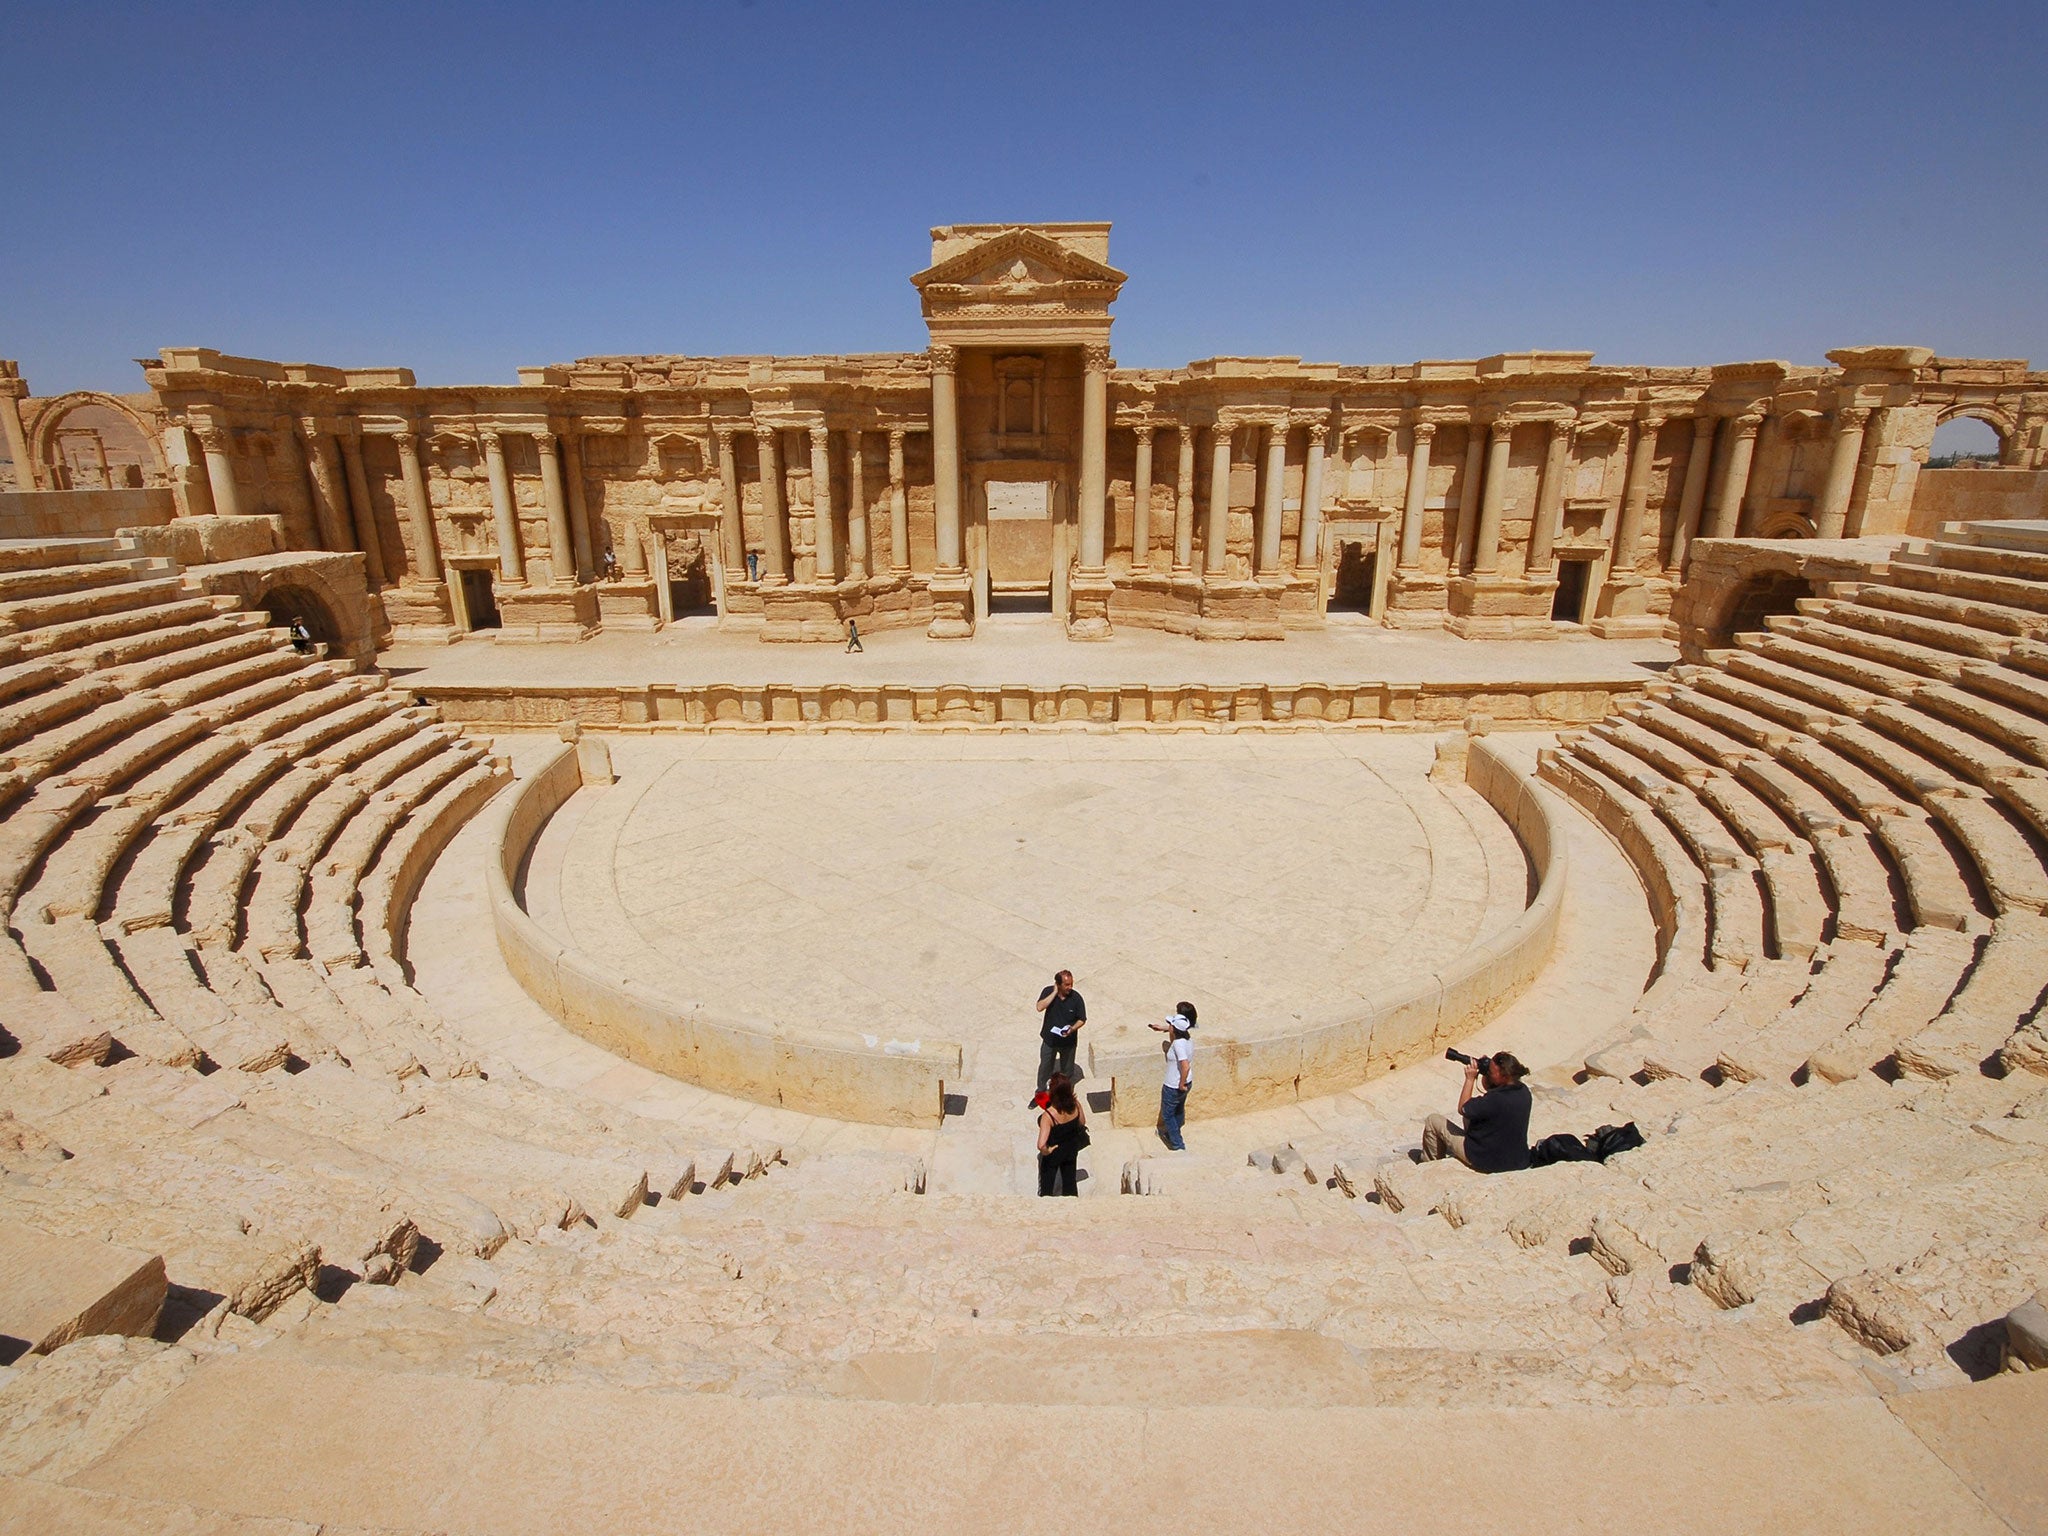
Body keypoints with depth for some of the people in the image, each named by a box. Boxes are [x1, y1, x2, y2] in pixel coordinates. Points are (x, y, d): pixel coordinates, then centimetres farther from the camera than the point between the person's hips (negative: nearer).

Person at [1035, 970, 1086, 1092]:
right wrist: (1055, 992, -30)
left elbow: (1082, 1019, -9)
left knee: (1067, 1070, 18)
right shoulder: (1048, 991, -16)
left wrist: (1072, 1029, -28)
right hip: (1049, 1039, 0)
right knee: (1045, 1067, 19)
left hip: (1068, 1041, 0)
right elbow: (1040, 1007, -30)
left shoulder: (1076, 997, -18)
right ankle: (1041, 1091, 41)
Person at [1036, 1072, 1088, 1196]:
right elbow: (1082, 1122, -3)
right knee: (1070, 1183, 28)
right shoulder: (1075, 1105, -24)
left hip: (1053, 1154, -4)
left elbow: (1041, 1145, -43)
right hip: (1071, 1151, 5)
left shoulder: (1048, 1115, -39)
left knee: (1046, 1188, 21)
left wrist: (1046, 1150, -23)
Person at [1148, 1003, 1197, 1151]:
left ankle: (1178, 1146, 16)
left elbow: (1186, 1066, -40)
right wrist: (1164, 1028, 19)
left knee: (1167, 1115, 12)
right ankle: (1172, 1133, 50)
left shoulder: (1178, 1043, -32)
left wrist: (1181, 1084, -28)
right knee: (1179, 1110, 28)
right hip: (1187, 1082, 8)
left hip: (1174, 1087, -8)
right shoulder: (1186, 1036, -7)